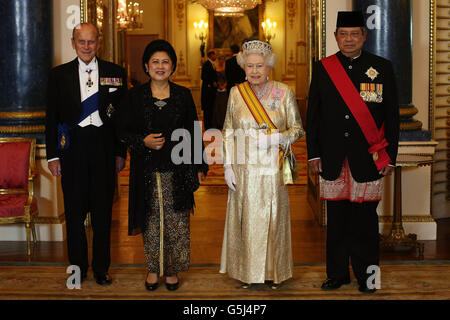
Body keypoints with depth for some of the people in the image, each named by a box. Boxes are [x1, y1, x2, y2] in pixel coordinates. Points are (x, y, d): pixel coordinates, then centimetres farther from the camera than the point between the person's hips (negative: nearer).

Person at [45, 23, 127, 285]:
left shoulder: (116, 73, 4)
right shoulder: (59, 74, 4)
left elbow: (123, 116, 5)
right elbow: (52, 117, 4)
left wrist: (121, 153, 2)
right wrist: (53, 155, 0)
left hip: (104, 148, 0)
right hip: (73, 148, 0)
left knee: (103, 211, 8)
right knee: (75, 210, 6)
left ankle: (101, 267, 21)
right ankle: (78, 266, 21)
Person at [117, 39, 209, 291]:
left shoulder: (183, 95, 4)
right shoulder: (135, 96, 2)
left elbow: (193, 132, 8)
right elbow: (123, 132, 4)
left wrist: (199, 167, 6)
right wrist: (144, 141, -15)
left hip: (177, 170, 0)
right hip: (147, 169, 0)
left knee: (176, 222, 4)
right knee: (151, 221, 7)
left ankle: (173, 269, 19)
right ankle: (154, 268, 23)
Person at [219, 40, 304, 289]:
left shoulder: (284, 92, -1)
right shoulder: (236, 93, 4)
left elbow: (298, 129, 2)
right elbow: (228, 133, 8)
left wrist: (274, 138, -16)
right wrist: (228, 166, 1)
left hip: (272, 168, -1)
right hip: (244, 168, 1)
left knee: (272, 218, 4)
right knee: (246, 218, 5)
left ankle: (273, 271, 18)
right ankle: (246, 271, 19)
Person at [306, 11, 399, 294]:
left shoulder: (383, 68, 5)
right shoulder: (322, 68, 8)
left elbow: (392, 115, 5)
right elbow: (314, 114, 9)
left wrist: (390, 156, 0)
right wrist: (313, 153, 4)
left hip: (368, 158, -1)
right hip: (333, 159, 2)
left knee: (365, 217, 1)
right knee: (336, 217, 7)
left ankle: (366, 275, 15)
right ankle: (338, 273, 19)